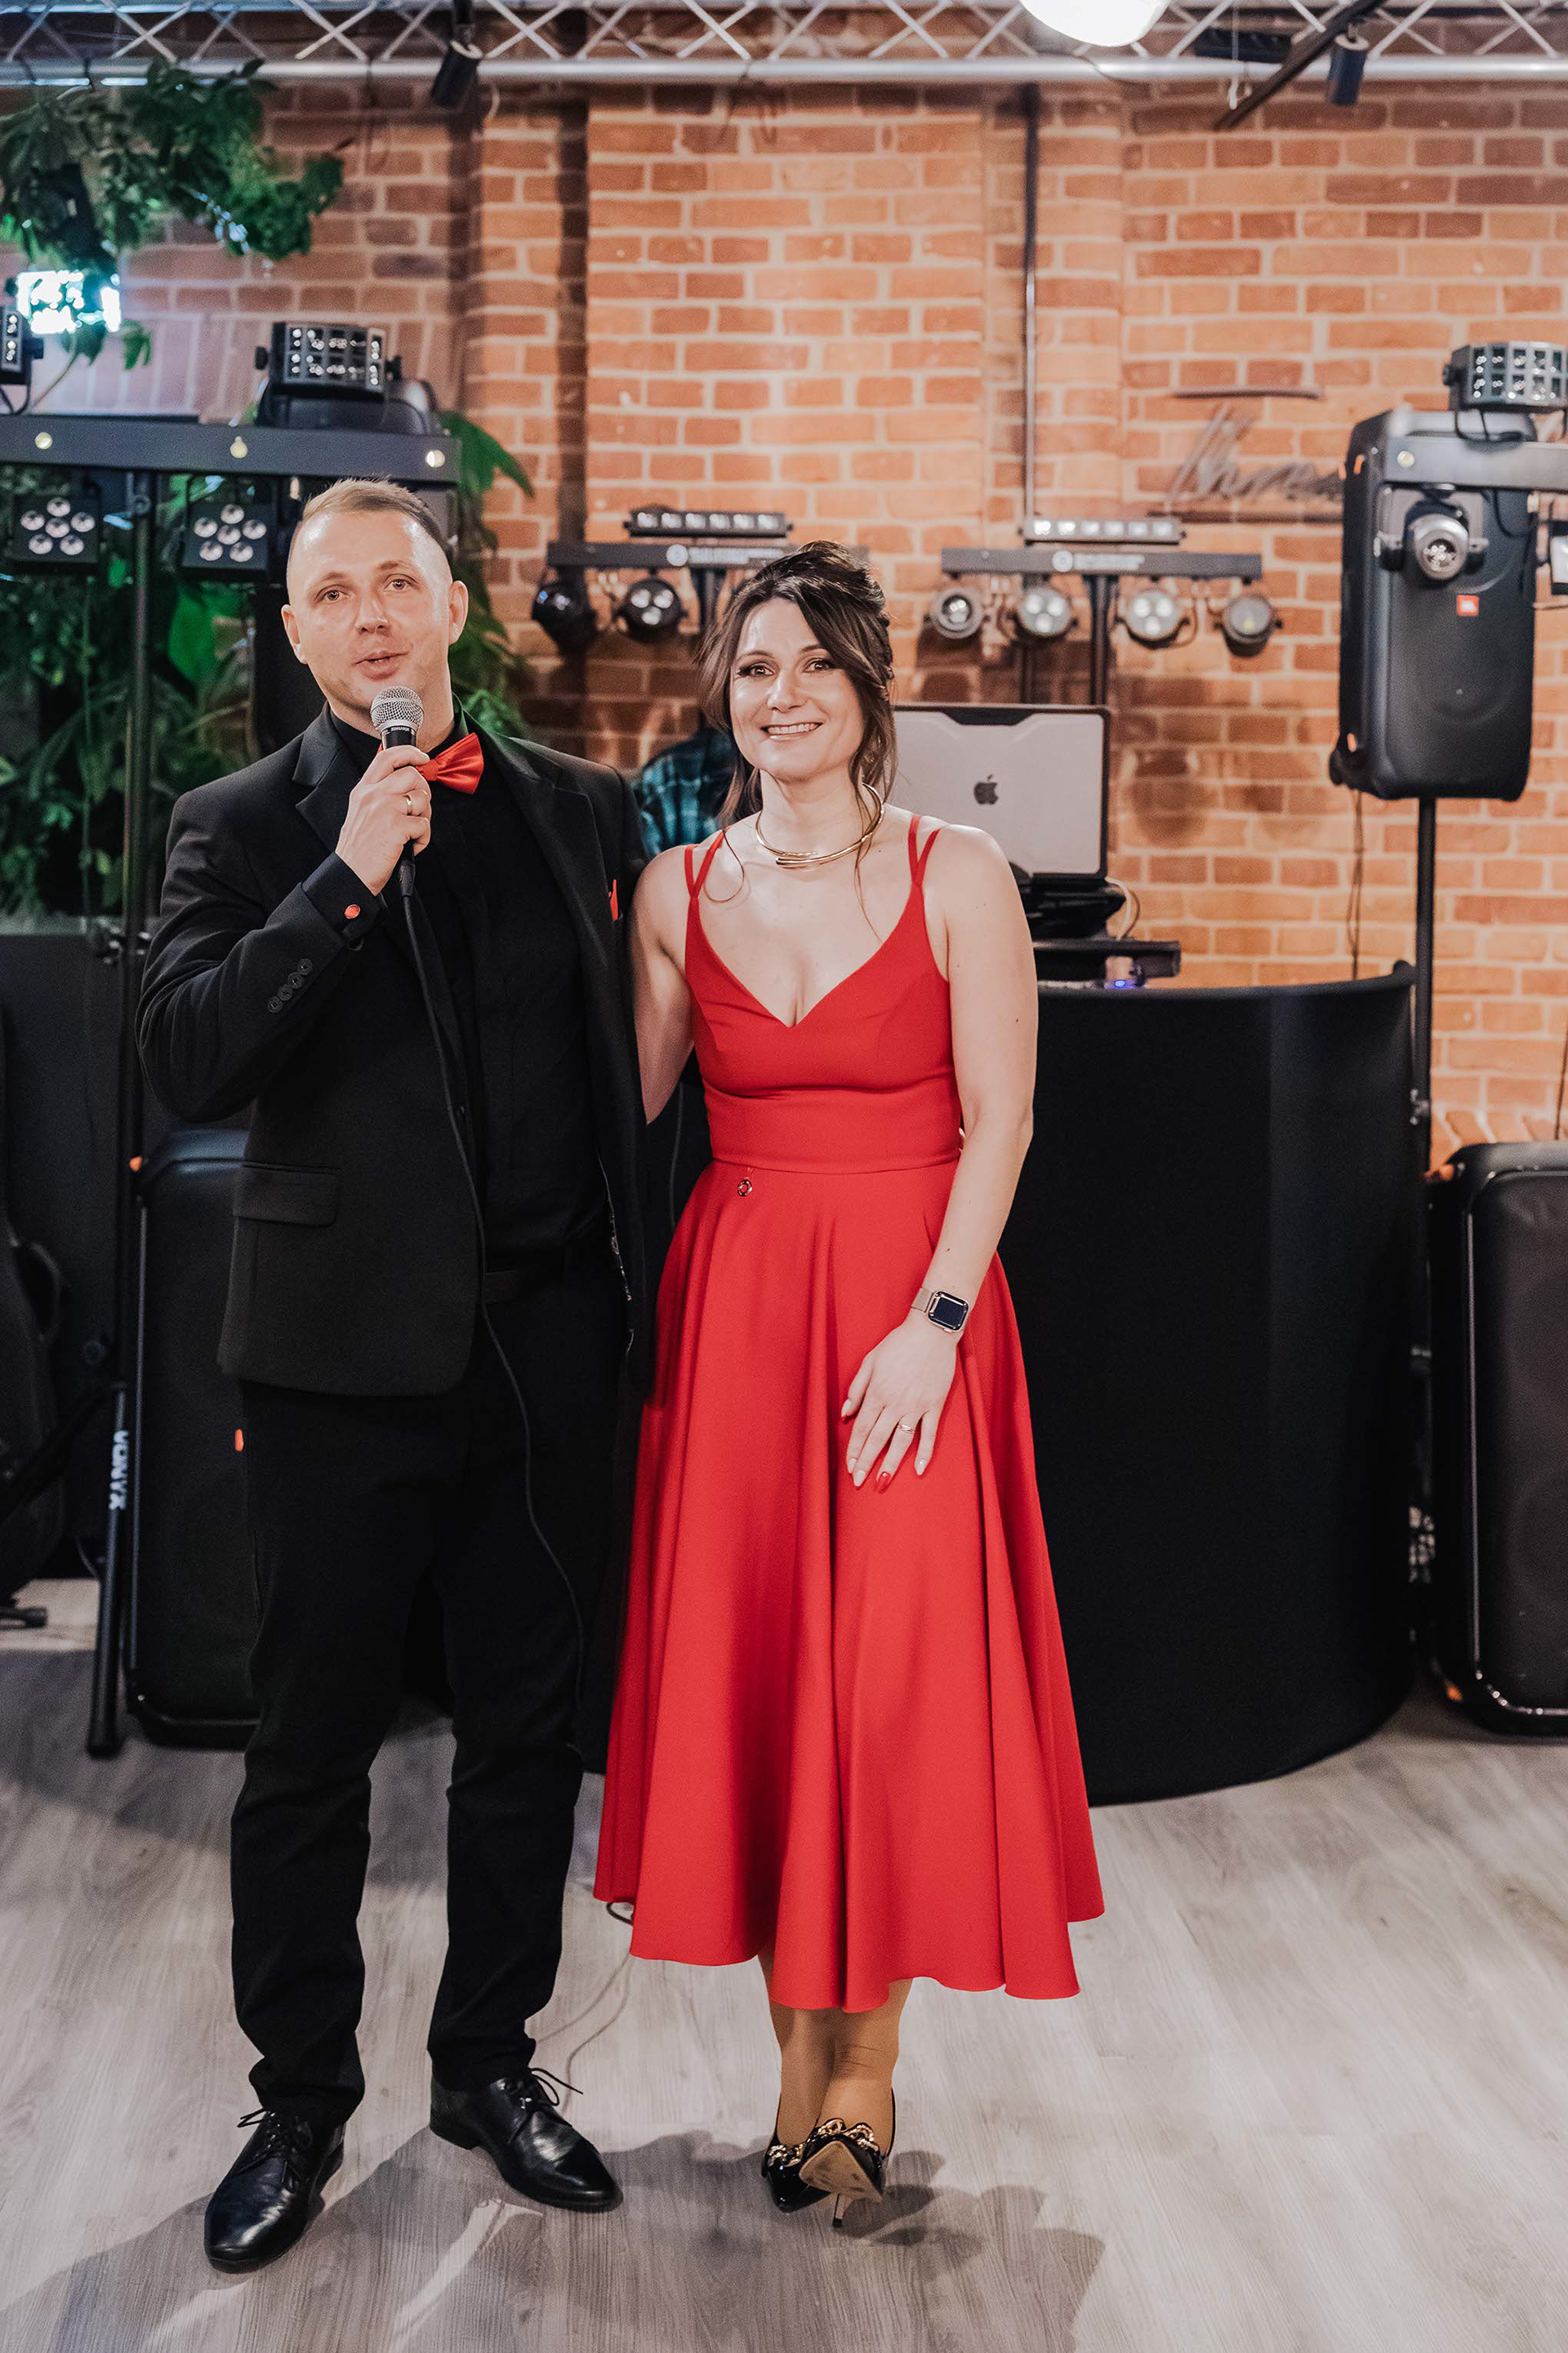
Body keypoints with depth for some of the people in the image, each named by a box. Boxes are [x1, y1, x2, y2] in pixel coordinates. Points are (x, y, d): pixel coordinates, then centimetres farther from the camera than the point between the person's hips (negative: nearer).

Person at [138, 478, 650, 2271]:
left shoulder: (582, 811, 7)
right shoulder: (239, 829, 0)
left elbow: (620, 1060, 10)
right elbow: (185, 1063, -14)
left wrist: (628, 1297, 7)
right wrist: (348, 877, -21)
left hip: (546, 1358, 3)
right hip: (345, 1360, -2)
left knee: (527, 1731, 13)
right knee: (311, 1749, 8)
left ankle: (489, 2061, 32)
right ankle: (300, 2100, 26)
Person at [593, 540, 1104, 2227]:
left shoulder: (956, 878, -2)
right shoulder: (677, 891, 7)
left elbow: (997, 1121, -6)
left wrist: (934, 1321, -14)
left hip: (908, 1307, -3)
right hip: (731, 1306, 3)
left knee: (894, 1671, 0)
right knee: (748, 1660, 5)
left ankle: (868, 2065, 15)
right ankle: (798, 2051, 20)